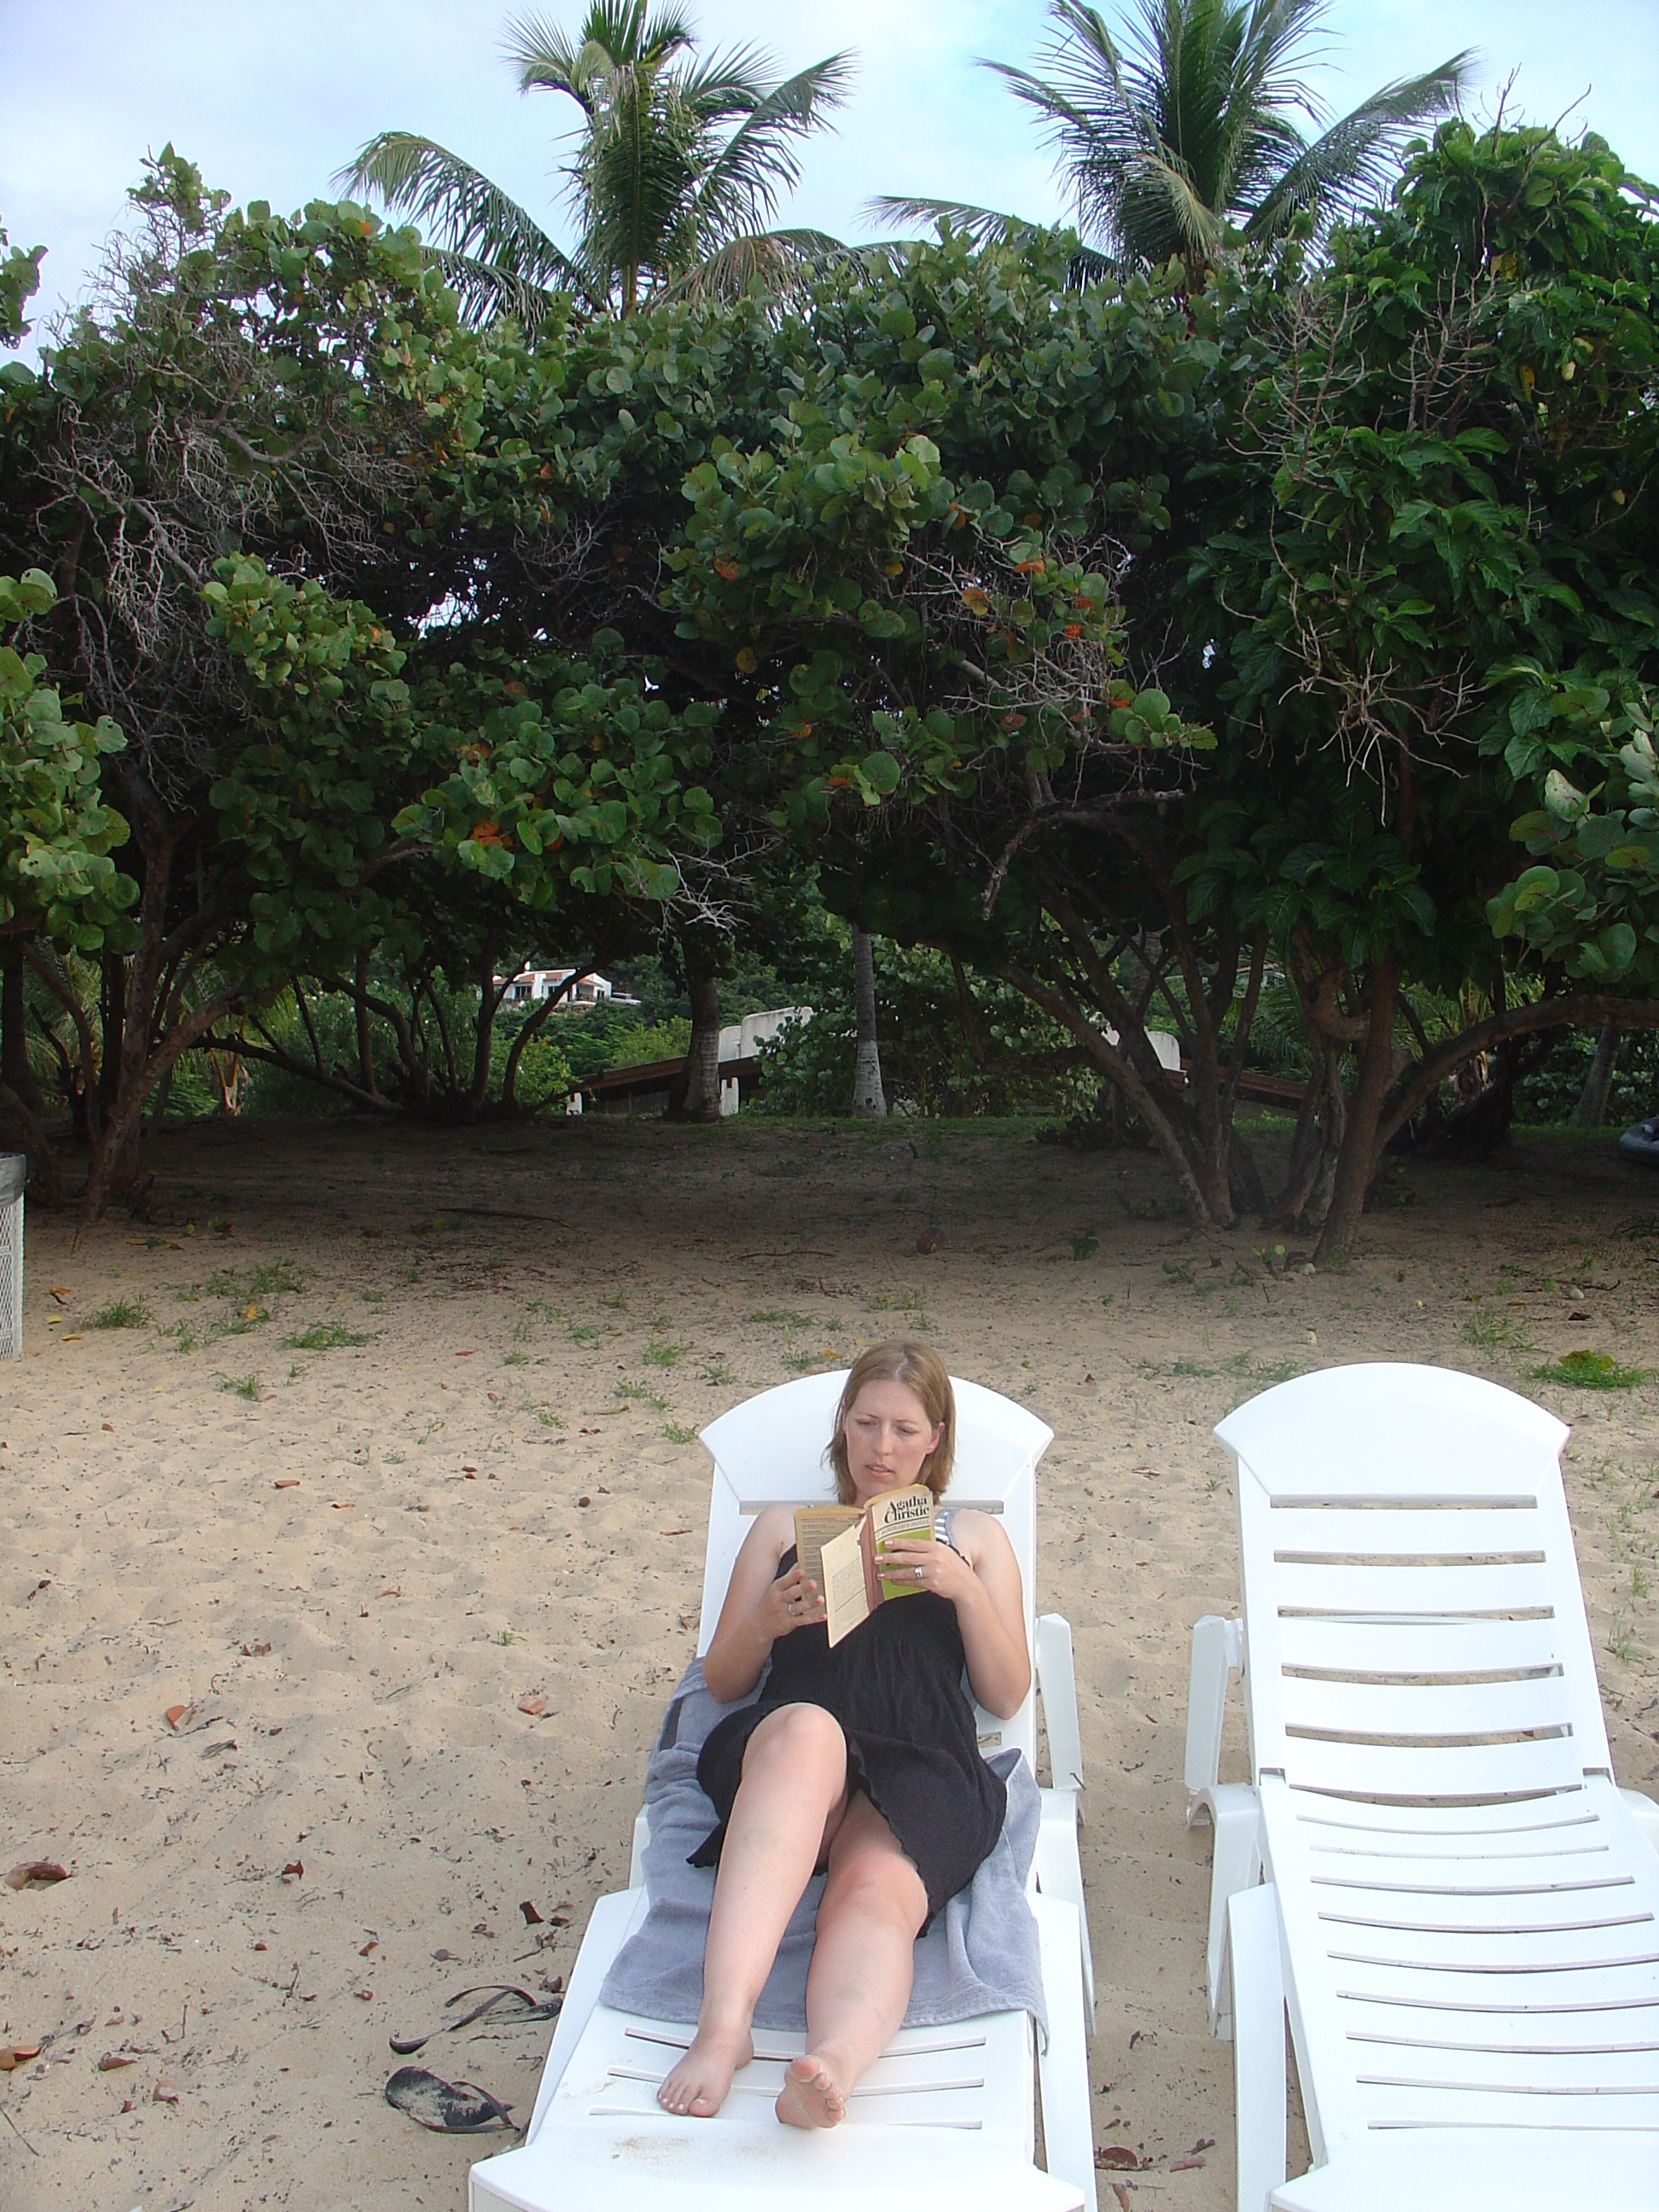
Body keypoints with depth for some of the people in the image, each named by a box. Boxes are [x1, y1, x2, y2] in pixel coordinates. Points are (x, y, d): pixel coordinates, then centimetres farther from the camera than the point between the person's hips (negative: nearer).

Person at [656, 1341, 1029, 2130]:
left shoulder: (974, 1537, 28)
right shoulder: (784, 1526, 28)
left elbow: (1007, 1696, 18)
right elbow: (722, 1680, 22)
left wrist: (964, 1589, 1)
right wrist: (766, 1621, 0)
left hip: (922, 1766, 0)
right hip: (784, 1744, 0)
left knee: (877, 1889, -35)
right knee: (805, 1730, -39)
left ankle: (834, 2064, -64)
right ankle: (723, 2021, -52)